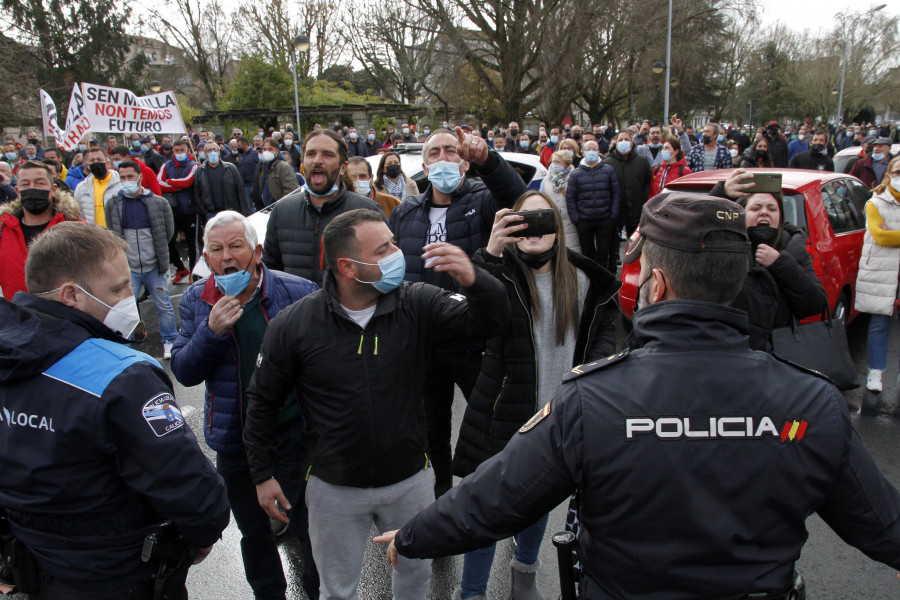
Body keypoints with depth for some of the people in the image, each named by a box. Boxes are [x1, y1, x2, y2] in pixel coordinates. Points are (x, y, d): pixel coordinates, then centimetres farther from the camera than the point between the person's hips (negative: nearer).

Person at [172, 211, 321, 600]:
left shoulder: (298, 292, -12)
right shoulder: (195, 302, -2)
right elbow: (183, 372, -6)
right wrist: (211, 331, -23)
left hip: (292, 435, -3)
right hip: (233, 441, 4)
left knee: (307, 525, 9)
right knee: (253, 532, 22)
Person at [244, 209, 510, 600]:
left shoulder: (417, 304, -13)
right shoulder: (293, 326, -15)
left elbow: (491, 322, -18)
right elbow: (263, 402, -3)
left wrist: (473, 280, -38)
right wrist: (262, 473, 1)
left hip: (410, 479, 1)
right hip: (335, 489, -1)